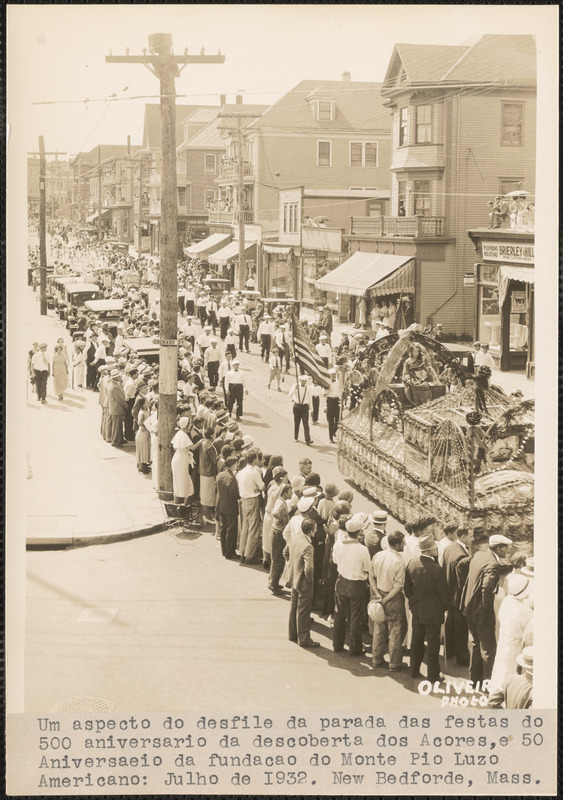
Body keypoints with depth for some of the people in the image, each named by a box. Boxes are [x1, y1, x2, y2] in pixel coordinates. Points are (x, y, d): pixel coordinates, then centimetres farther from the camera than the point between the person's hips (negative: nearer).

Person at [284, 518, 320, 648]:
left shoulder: (295, 539, -3)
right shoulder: (307, 546, -30)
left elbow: (285, 551, 14)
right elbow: (308, 568, -34)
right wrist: (309, 580, -17)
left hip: (293, 578, 9)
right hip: (303, 583, -9)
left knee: (294, 607, 22)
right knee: (303, 611, 4)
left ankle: (293, 634, 35)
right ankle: (304, 639, 14)